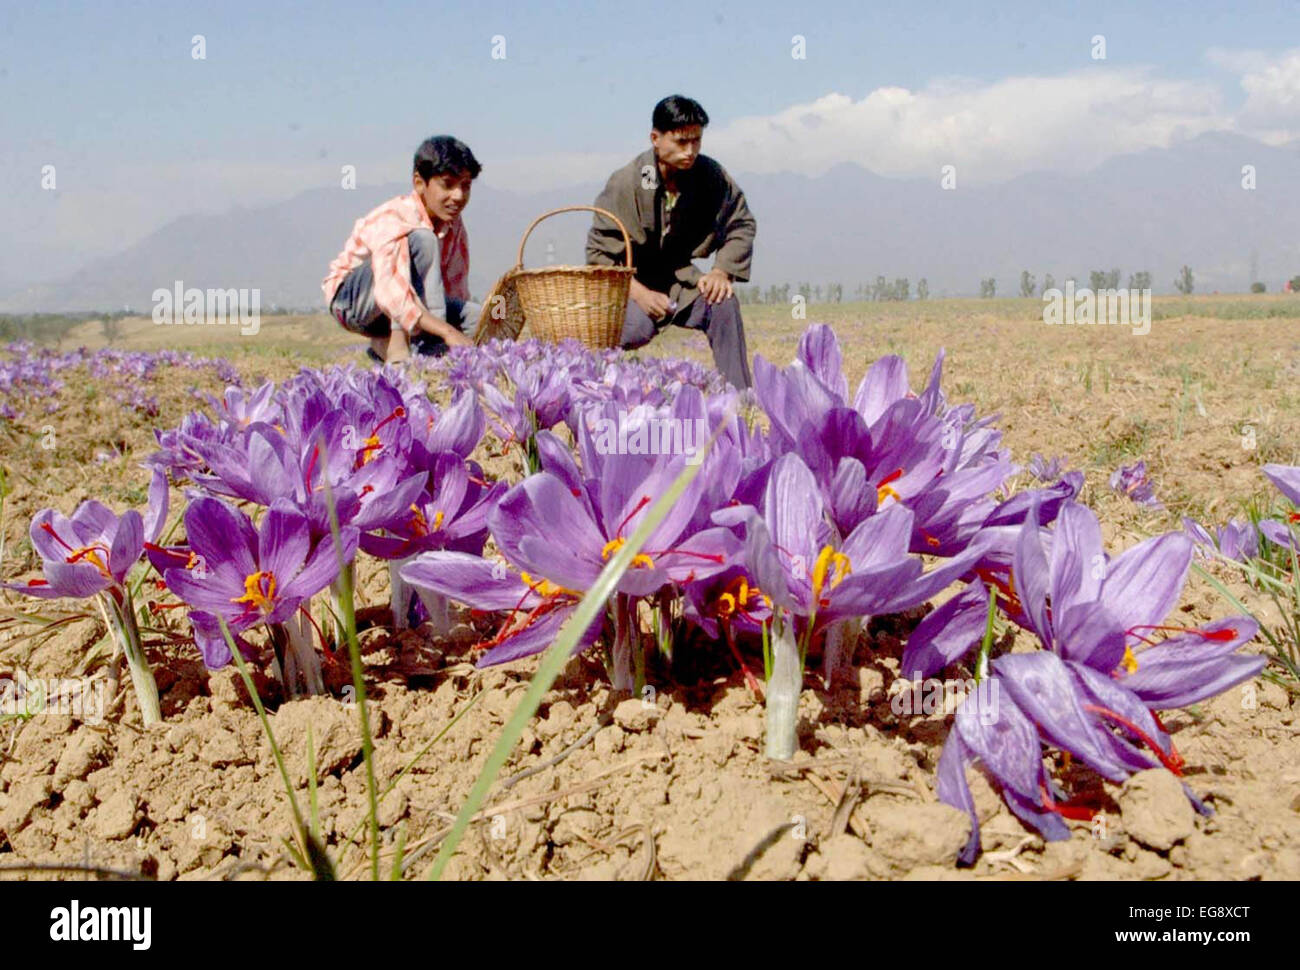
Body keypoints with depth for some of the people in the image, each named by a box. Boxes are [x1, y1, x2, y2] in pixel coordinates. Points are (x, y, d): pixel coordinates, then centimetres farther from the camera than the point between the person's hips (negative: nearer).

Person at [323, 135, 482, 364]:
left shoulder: (453, 224, -3)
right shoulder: (394, 220, -27)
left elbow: (457, 291, 1)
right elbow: (391, 293, -42)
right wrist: (448, 333, -50)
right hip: (349, 303, -7)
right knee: (421, 240, -31)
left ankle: (386, 345, -8)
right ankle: (397, 345, -32)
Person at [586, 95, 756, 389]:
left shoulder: (711, 175, -6)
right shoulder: (626, 182, -16)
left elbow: (742, 224, 7)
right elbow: (599, 251, -13)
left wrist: (723, 271, -10)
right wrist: (639, 293, -25)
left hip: (680, 279, 4)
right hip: (631, 284, -3)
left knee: (725, 304, -25)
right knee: (638, 329, -34)